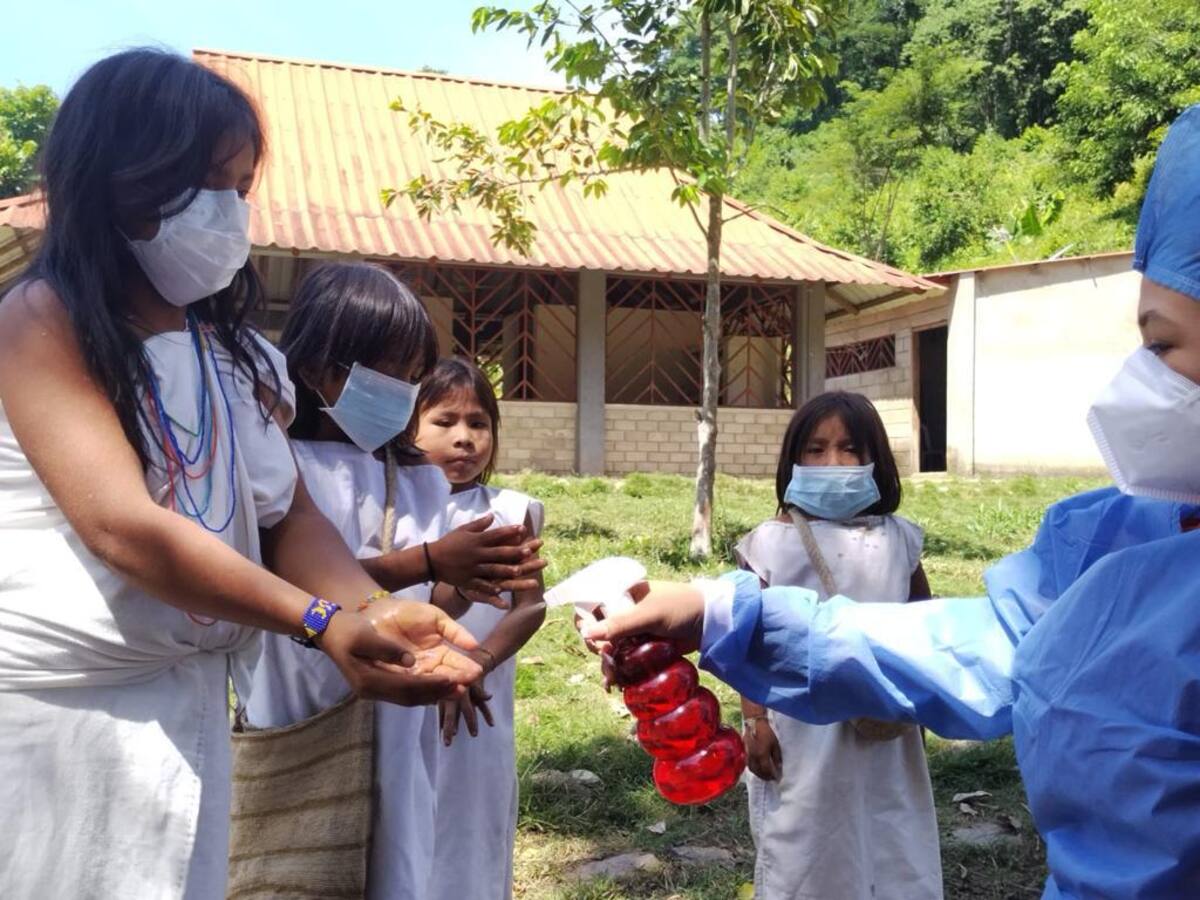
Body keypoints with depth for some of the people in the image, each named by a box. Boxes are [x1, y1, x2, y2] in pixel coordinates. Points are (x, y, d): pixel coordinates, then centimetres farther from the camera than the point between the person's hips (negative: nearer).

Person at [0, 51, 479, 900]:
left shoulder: (238, 351, 9)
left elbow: (291, 516, 3)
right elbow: (122, 527, -22)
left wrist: (377, 615, -16)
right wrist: (325, 625, -28)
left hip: (187, 700, 6)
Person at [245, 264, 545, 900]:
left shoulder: (420, 478, 6)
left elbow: (426, 609, 8)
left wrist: (475, 582, -12)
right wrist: (428, 560, -24)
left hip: (394, 728, 5)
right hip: (301, 727, -5)